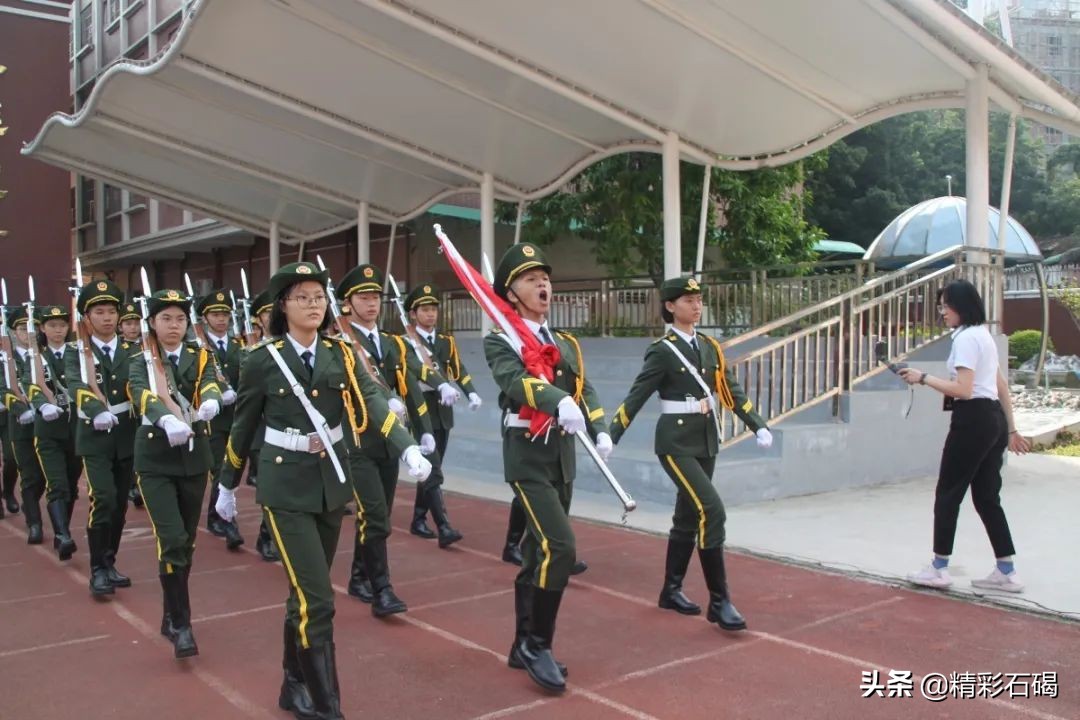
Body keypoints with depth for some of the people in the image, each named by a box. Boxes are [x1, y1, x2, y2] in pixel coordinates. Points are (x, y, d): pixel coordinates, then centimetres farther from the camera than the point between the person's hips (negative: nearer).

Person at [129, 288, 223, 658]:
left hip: (194, 457, 3)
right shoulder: (140, 363, -2)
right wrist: (168, 420, -45)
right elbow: (143, 397, -23)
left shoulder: (201, 357, 4)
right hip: (156, 460, -3)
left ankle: (171, 614, 31)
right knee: (171, 541, -13)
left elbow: (210, 386, -17)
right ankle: (180, 625, -3)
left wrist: (210, 402, -43)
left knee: (187, 540, 12)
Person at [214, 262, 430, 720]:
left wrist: (408, 448, -26)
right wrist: (227, 486, 11)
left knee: (307, 591, 15)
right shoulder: (262, 359, -7)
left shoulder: (340, 354, 2)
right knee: (315, 599, -9)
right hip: (286, 484, -4)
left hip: (332, 480, 4)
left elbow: (371, 402, -11)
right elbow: (243, 426, 3)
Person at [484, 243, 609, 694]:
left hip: (562, 456, 7)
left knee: (540, 551, 12)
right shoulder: (499, 341, -7)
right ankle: (537, 645, -2)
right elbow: (514, 381, -26)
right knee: (559, 547, -18)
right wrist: (559, 401, -44)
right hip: (527, 456, -7)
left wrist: (600, 431, -9)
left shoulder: (565, 344, 15)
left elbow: (584, 389, 8)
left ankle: (523, 646, 24)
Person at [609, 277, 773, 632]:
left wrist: (759, 427, 3)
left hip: (706, 441, 7)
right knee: (711, 511, -17)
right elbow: (636, 397, -11)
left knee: (688, 516, 14)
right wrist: (610, 437, -14)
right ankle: (719, 601, -9)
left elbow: (731, 391, 10)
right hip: (676, 443, -7)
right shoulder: (662, 351, -10)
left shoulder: (710, 346, 9)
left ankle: (671, 591, 27)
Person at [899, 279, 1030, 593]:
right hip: (994, 419, 10)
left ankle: (939, 568, 7)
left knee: (948, 494, 0)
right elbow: (1002, 385, 20)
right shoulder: (984, 335, 18)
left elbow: (963, 389, -21)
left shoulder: (966, 338, -13)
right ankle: (1007, 572, 14)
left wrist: (923, 378, -15)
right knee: (987, 497, 12)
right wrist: (1011, 430, 23)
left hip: (972, 420, -10)